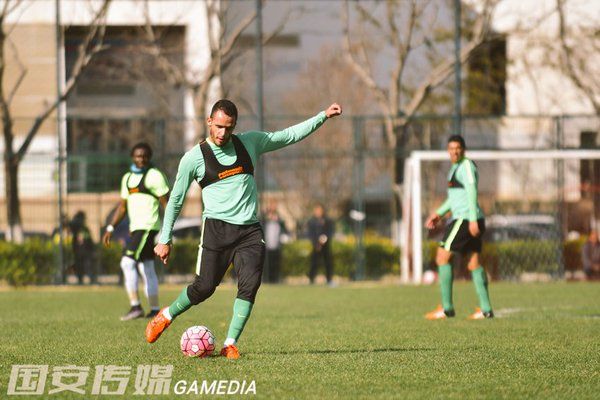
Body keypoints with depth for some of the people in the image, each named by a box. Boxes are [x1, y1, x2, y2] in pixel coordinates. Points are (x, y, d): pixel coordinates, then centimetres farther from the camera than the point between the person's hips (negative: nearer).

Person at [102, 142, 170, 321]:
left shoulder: (154, 176, -6)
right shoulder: (127, 178, 17)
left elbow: (166, 202, -9)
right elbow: (122, 206, 22)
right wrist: (110, 228, 15)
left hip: (147, 226, -8)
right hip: (135, 228, 8)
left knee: (128, 262, -16)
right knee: (147, 269, 9)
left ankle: (135, 306, -17)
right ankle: (155, 310, 12)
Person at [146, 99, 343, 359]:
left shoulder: (250, 142, 9)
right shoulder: (194, 158, 0)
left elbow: (290, 135, 18)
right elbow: (176, 200, 8)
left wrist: (324, 116, 13)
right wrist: (164, 240, 7)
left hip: (250, 230, 3)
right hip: (216, 228, -3)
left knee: (250, 285, -14)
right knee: (204, 286, -9)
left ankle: (230, 345, -9)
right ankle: (166, 316, 18)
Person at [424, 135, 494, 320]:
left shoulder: (467, 166, -10)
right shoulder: (457, 167, 21)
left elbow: (472, 192, -18)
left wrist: (473, 219, -25)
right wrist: (439, 213, 22)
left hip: (465, 219, -10)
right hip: (467, 219, 10)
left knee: (442, 256, -7)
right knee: (473, 263, 8)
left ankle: (446, 308, -8)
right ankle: (486, 309, 5)